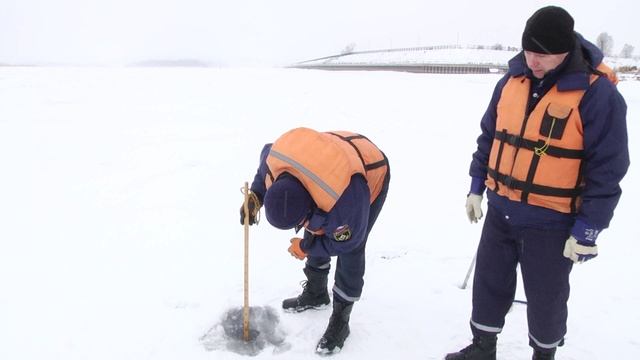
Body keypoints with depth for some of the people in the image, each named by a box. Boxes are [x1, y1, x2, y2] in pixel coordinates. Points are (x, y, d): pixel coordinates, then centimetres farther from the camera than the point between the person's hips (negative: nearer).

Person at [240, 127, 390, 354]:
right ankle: (315, 294, 36)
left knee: (350, 253, -9)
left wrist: (304, 248, -13)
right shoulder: (275, 160, -31)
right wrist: (255, 196, -13)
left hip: (371, 177, -6)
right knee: (316, 233, 12)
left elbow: (347, 240, -25)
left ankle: (340, 322, 9)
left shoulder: (345, 198, -46)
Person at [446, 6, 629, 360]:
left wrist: (586, 230, -14)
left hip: (551, 223, -5)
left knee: (545, 297, 13)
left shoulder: (597, 93, -16)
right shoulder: (511, 81, 0)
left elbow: (606, 170, -14)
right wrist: (476, 187, 11)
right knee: (489, 282, 17)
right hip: (500, 212, 5)